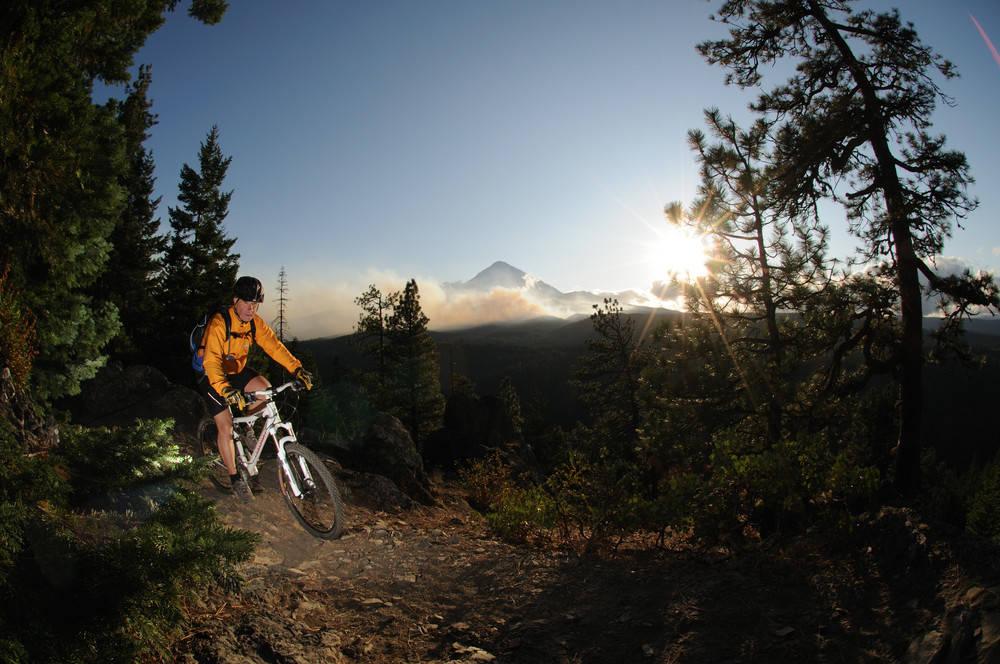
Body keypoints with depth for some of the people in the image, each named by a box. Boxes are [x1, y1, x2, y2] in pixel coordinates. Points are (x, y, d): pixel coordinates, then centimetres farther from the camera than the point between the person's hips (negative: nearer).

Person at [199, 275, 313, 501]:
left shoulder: (255, 323, -11)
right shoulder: (219, 324, -29)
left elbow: (274, 346, -18)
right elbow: (212, 361, -40)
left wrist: (297, 368, -32)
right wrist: (225, 389, -55)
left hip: (238, 371, 5)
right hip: (213, 378, -5)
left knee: (266, 390, -19)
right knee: (226, 427, -10)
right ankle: (235, 480, 5)